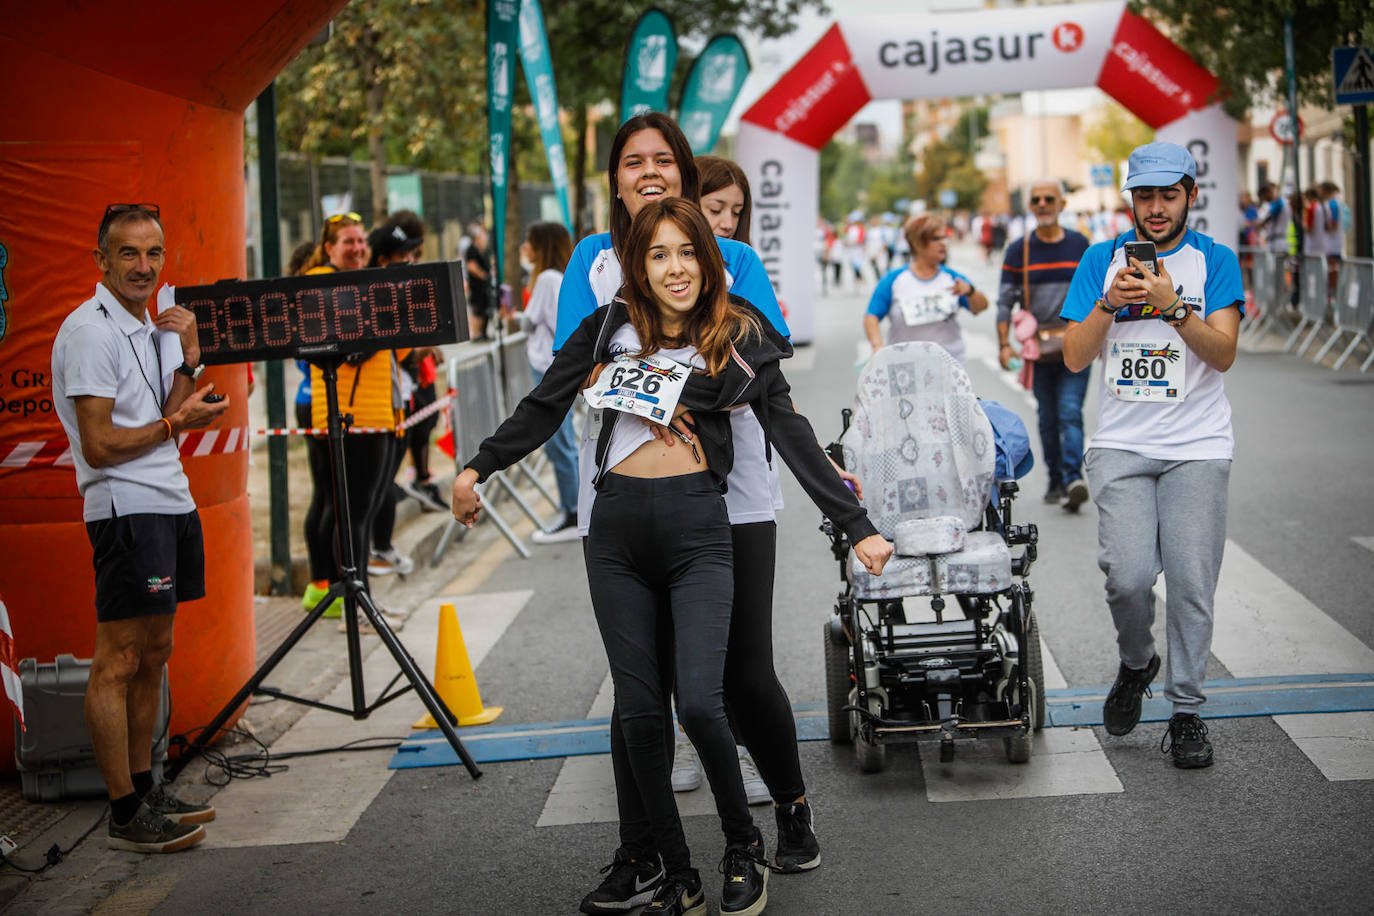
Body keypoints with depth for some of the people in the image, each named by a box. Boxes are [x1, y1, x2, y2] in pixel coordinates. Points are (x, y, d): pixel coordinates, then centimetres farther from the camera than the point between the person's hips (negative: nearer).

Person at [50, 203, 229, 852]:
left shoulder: (149, 328, 16)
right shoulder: (89, 332, -12)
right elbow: (101, 446, -16)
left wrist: (187, 366, 1)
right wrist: (179, 421, -7)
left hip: (171, 503, 10)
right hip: (125, 508, -10)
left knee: (153, 653, 13)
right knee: (118, 661, -6)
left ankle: (144, 788, 22)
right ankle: (126, 814, -3)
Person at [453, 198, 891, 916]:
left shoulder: (740, 339, 5)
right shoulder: (609, 327, 10)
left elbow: (793, 438, 4)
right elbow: (543, 408, 18)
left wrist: (857, 527, 2)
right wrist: (478, 468, 15)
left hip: (697, 526, -2)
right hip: (617, 529, 3)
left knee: (699, 702, -15)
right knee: (639, 710, 2)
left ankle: (744, 845, 10)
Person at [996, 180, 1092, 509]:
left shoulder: (1080, 244, 6)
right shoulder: (1018, 250, 4)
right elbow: (1005, 302, 4)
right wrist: (1004, 344, -5)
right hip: (1038, 348, 1)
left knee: (1070, 413, -13)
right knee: (1047, 418, 7)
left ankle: (1074, 478, -20)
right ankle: (1056, 480, 16)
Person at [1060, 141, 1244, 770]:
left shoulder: (1215, 261, 5)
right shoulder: (1102, 259, 9)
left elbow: (1223, 354, -7)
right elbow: (1074, 358, 2)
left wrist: (1172, 306, -21)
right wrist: (1108, 302, -14)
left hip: (1198, 447, 0)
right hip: (1121, 446, 1)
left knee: (1191, 582, -5)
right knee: (1129, 576, -14)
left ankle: (1186, 711, 9)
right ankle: (1136, 665, 16)